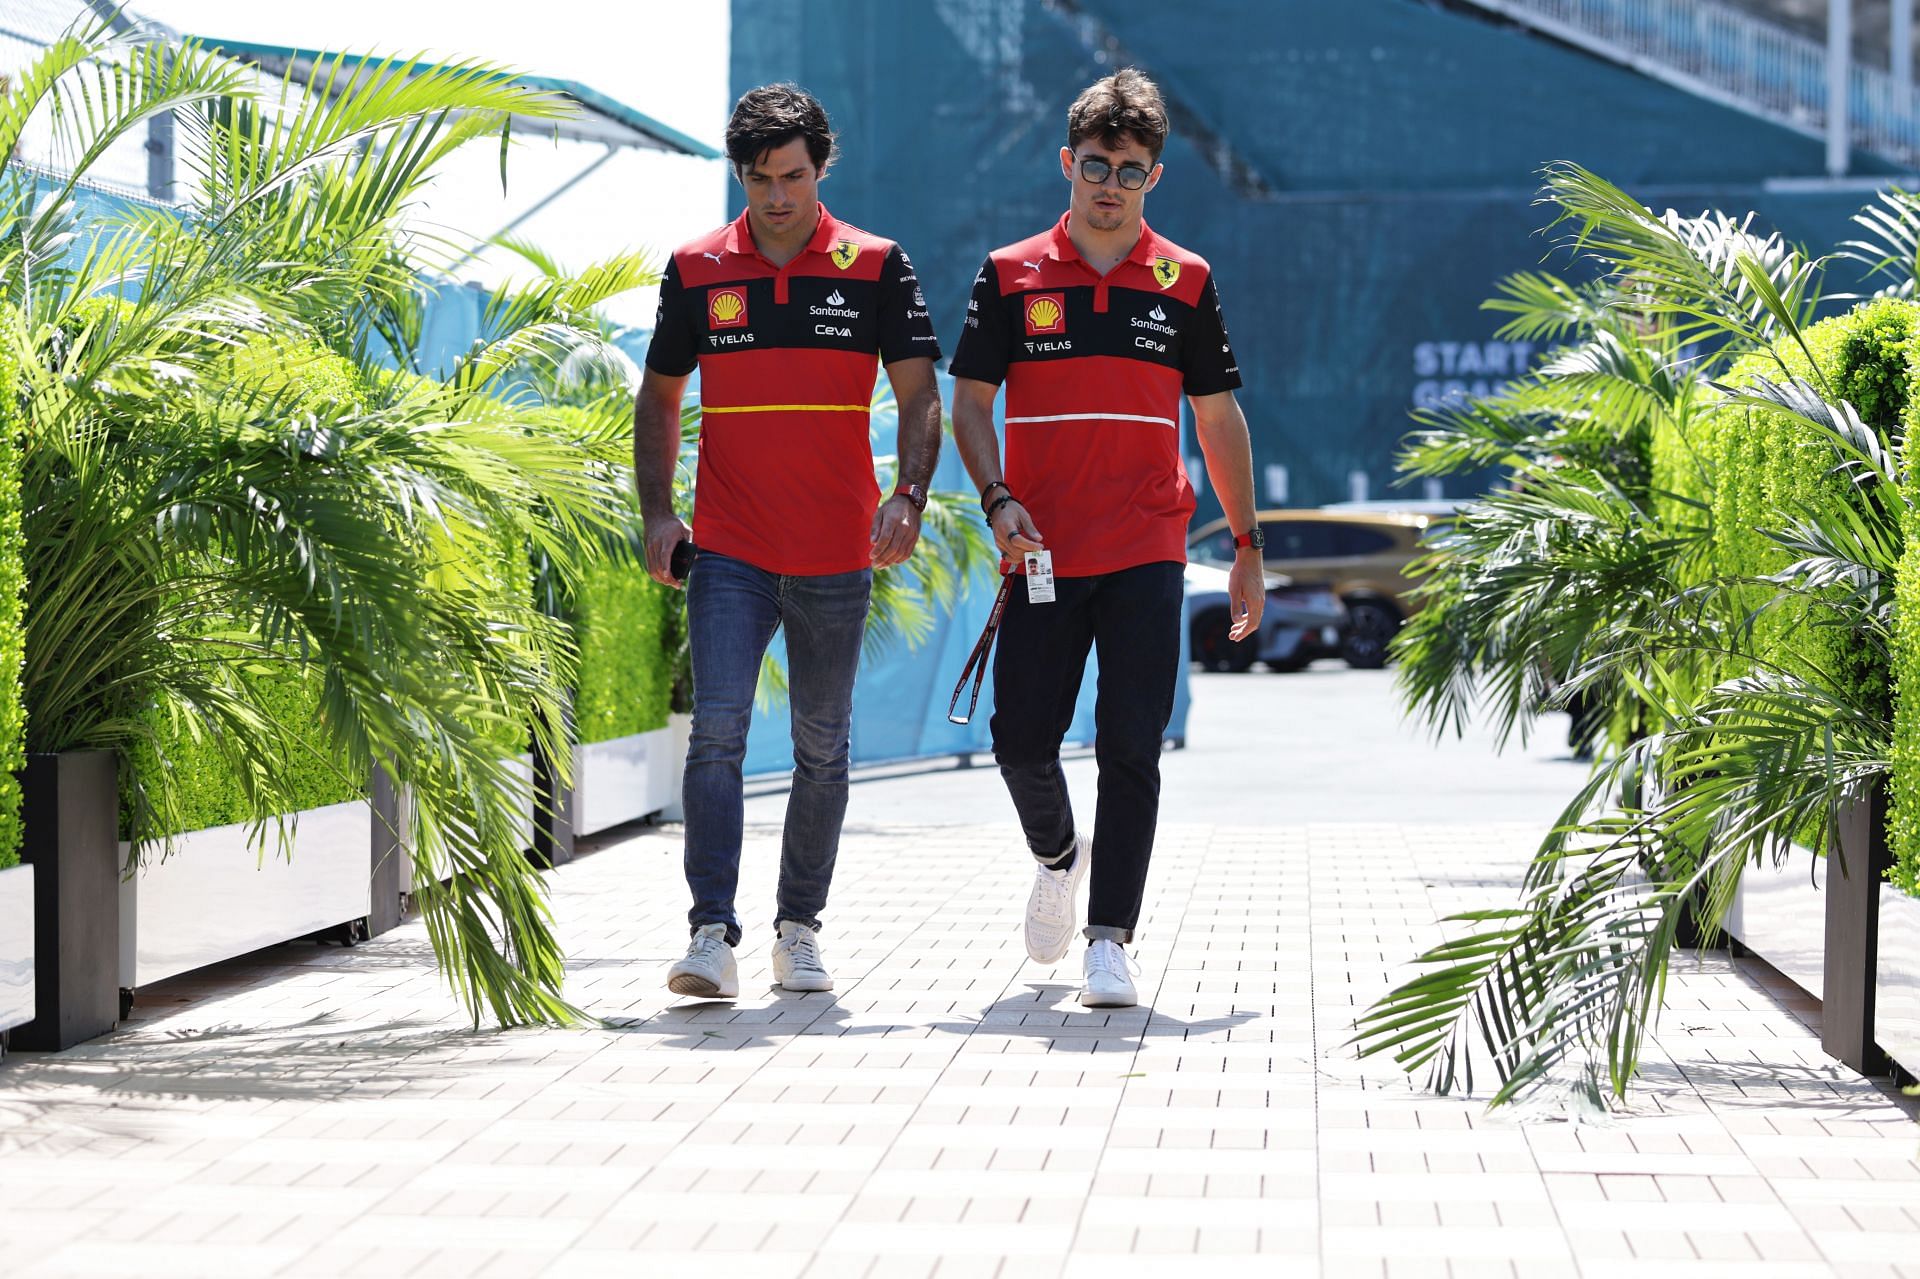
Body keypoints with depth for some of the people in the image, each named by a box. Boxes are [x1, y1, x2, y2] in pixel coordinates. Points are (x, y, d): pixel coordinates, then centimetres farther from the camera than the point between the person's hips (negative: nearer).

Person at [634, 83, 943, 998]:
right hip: (729, 552, 0)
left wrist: (909, 496, -16)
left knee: (823, 748, 9)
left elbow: (919, 394, 0)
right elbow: (660, 396, 13)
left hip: (837, 555, 0)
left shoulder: (876, 267, 1)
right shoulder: (696, 270, 5)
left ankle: (799, 927, 22)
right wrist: (657, 512, 2)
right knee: (717, 729, -14)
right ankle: (712, 933, -16)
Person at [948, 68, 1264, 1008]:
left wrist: (1248, 547, 9)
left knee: (1130, 749, -6)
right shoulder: (1011, 276, 4)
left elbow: (1218, 418, 11)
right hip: (1044, 554, 1)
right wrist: (998, 499, -12)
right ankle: (1058, 853, 33)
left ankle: (1110, 940, -3)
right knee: (1022, 736, 2)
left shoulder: (1184, 283, 6)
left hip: (1147, 555, 0)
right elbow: (970, 403, 6)